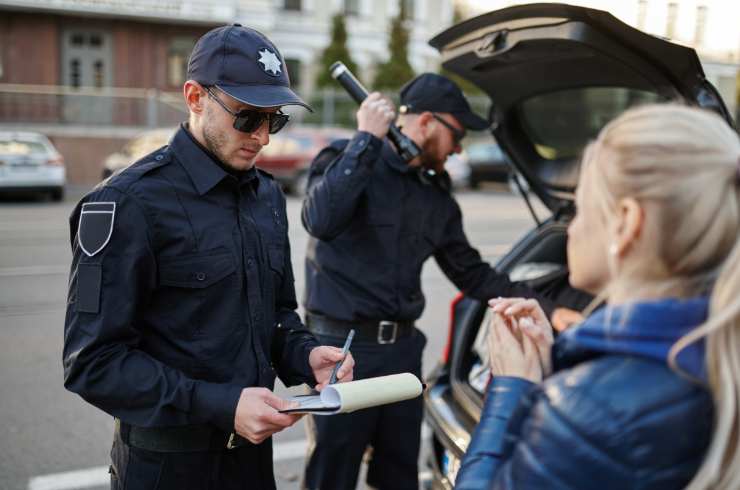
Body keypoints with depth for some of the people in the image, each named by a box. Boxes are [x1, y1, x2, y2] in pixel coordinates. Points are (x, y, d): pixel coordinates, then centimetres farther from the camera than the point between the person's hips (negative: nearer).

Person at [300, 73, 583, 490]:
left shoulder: (437, 197, 11)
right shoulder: (347, 159, -7)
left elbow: (473, 274, 18)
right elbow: (320, 220, -29)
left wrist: (547, 310, 15)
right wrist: (367, 138, -23)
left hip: (403, 349, 6)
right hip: (342, 347, -6)